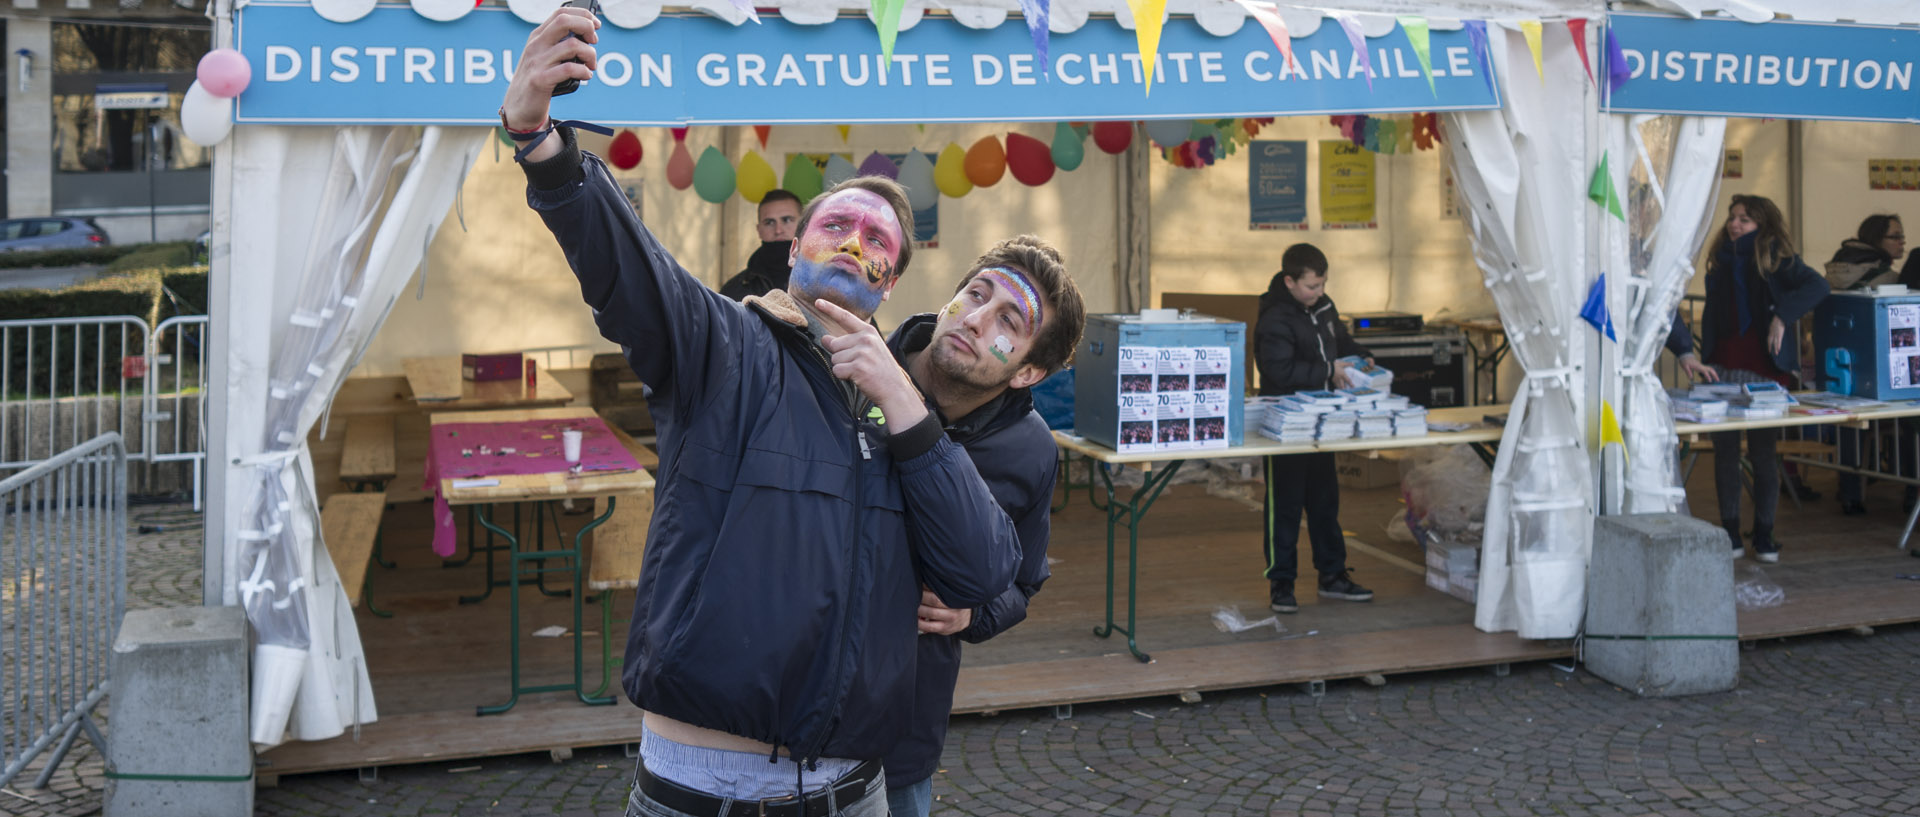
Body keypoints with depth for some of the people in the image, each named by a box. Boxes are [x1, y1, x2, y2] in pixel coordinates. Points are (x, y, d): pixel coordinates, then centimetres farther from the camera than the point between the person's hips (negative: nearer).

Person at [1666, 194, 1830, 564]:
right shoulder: (1720, 262, 13)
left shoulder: (1776, 260, -1)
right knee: (1725, 448, 3)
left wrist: (1782, 317, -22)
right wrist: (1689, 356, 7)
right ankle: (1730, 532, 11)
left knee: (1762, 451, -1)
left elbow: (1816, 285, -15)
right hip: (1722, 367, 4)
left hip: (1764, 369, -4)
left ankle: (1764, 535, 10)